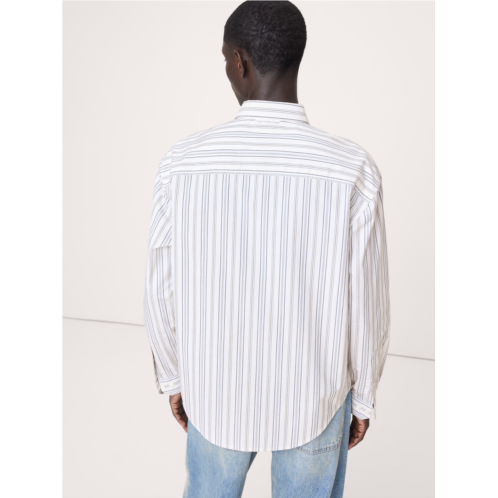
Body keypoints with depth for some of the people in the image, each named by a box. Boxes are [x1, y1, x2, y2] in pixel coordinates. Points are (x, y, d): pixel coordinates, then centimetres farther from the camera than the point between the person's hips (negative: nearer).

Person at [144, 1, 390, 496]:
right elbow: (367, 307, -13)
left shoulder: (182, 163, -18)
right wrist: (363, 398, 5)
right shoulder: (354, 171, -21)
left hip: (216, 389, 1)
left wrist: (174, 377, 10)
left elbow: (162, 293, -9)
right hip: (313, 396, 0)